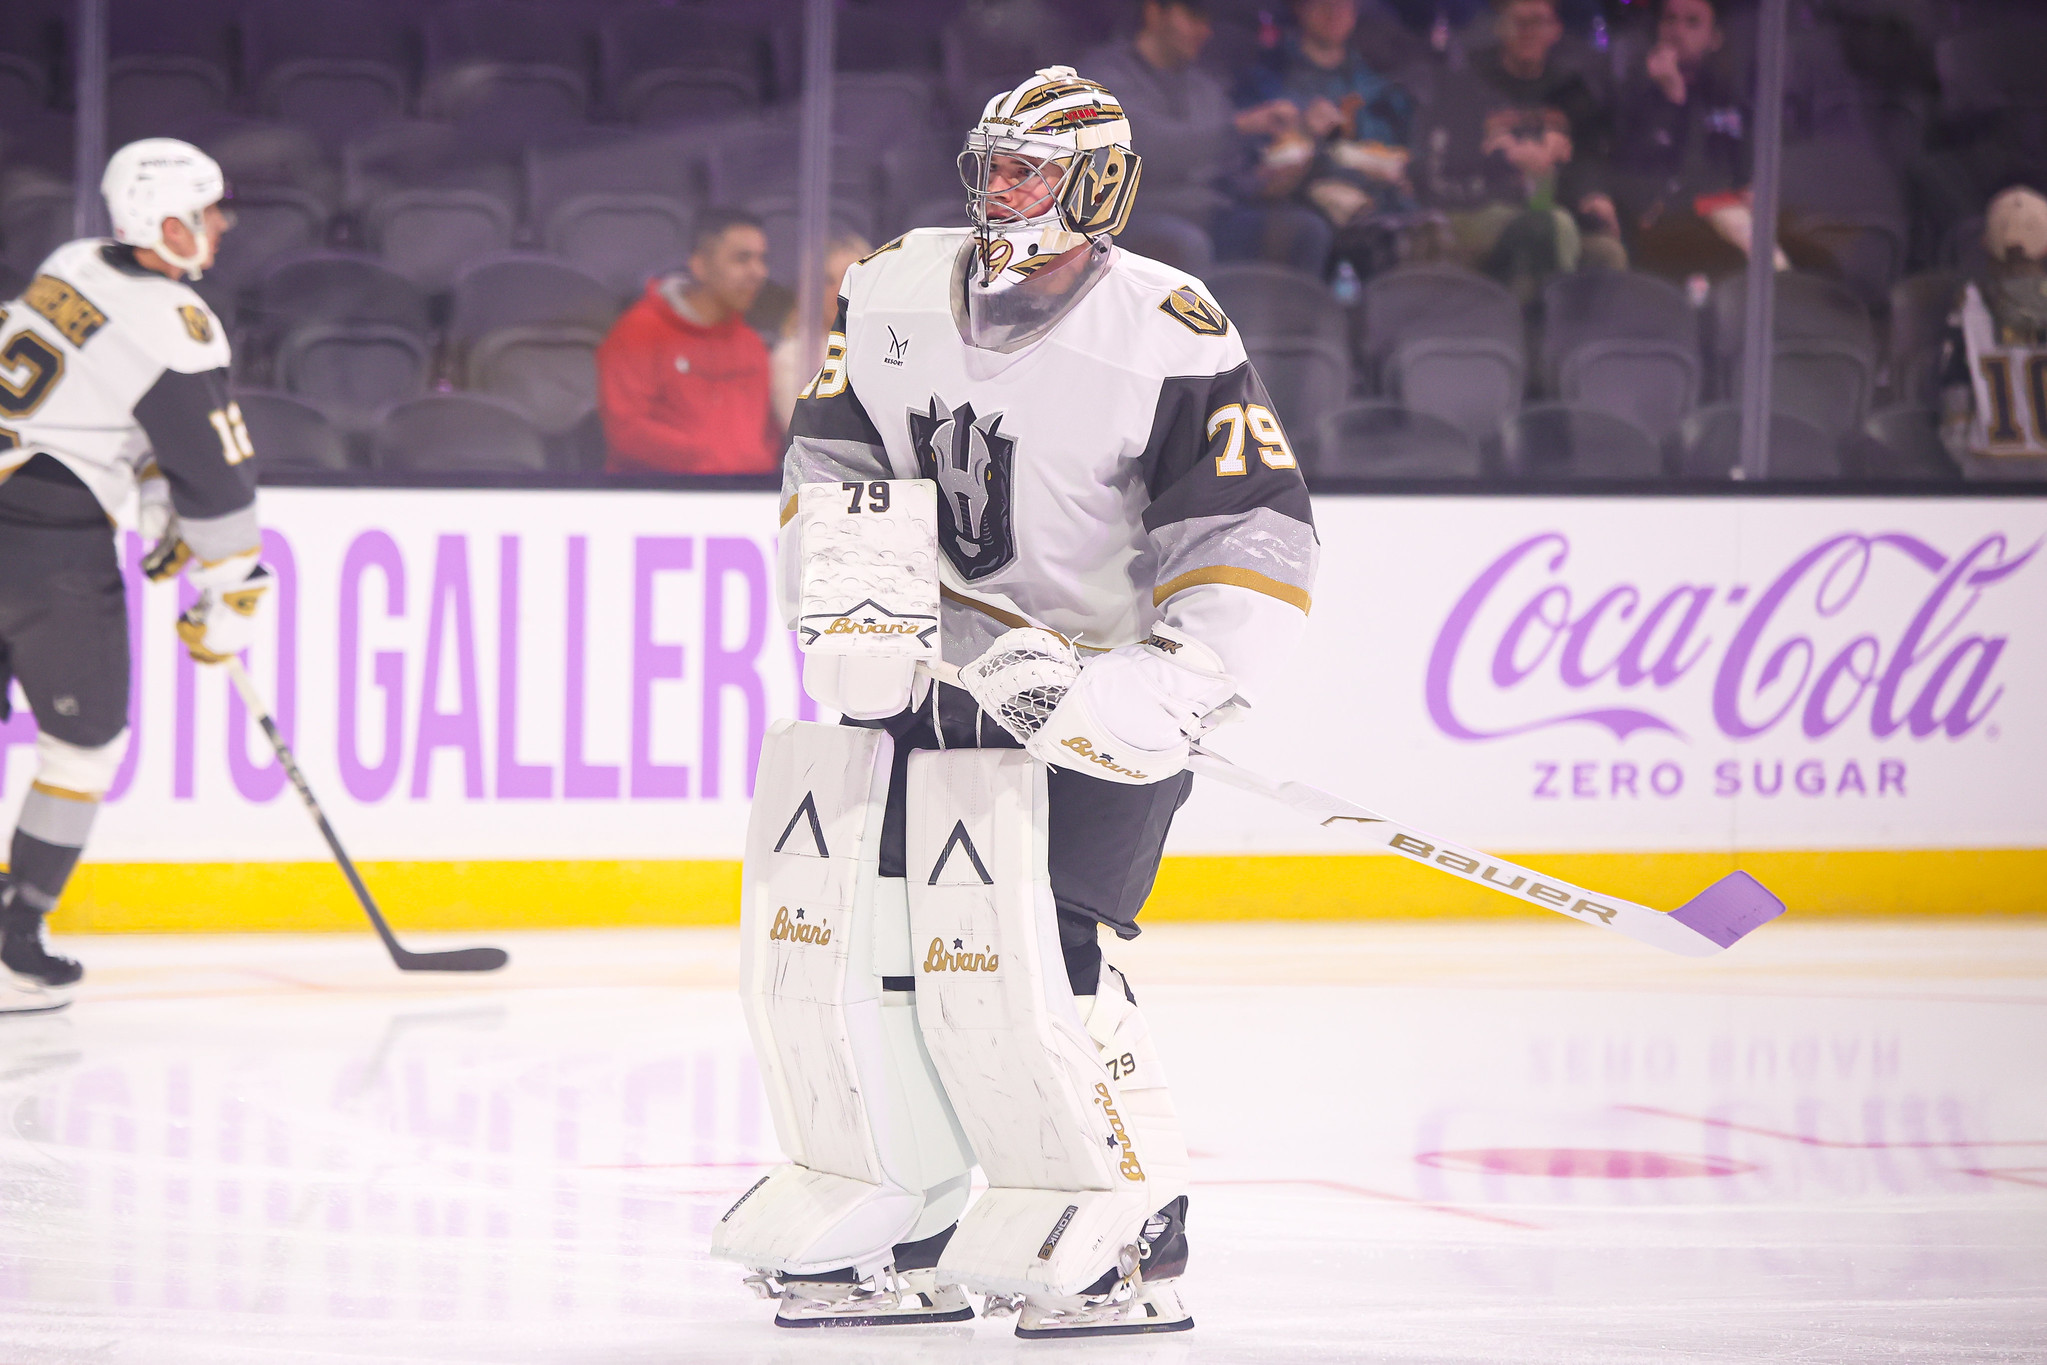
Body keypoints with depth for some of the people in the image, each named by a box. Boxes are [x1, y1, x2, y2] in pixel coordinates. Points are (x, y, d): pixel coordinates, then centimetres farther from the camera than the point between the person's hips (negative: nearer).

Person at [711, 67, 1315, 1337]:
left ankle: (1127, 1233, -5)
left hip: (1080, 683, -7)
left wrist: (1159, 688, -28)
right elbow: (829, 457, 11)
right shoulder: (895, 293, 3)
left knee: (1003, 956, -19)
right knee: (817, 917, 1)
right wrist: (843, 540, -10)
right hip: (912, 663, 7)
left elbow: (1256, 546, -18)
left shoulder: (1172, 338, -15)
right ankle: (896, 1232, 14)